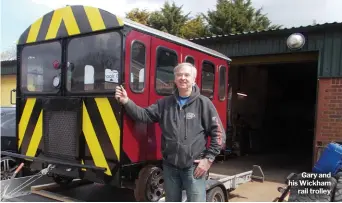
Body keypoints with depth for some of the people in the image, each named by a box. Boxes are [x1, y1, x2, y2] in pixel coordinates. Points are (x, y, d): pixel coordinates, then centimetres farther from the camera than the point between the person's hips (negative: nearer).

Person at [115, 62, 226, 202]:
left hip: (194, 166, -4)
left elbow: (218, 133, -4)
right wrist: (126, 102, -13)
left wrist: (208, 158, -9)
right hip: (170, 166, 4)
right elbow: (144, 115, 2)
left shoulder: (203, 103, -4)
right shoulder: (165, 103, 8)